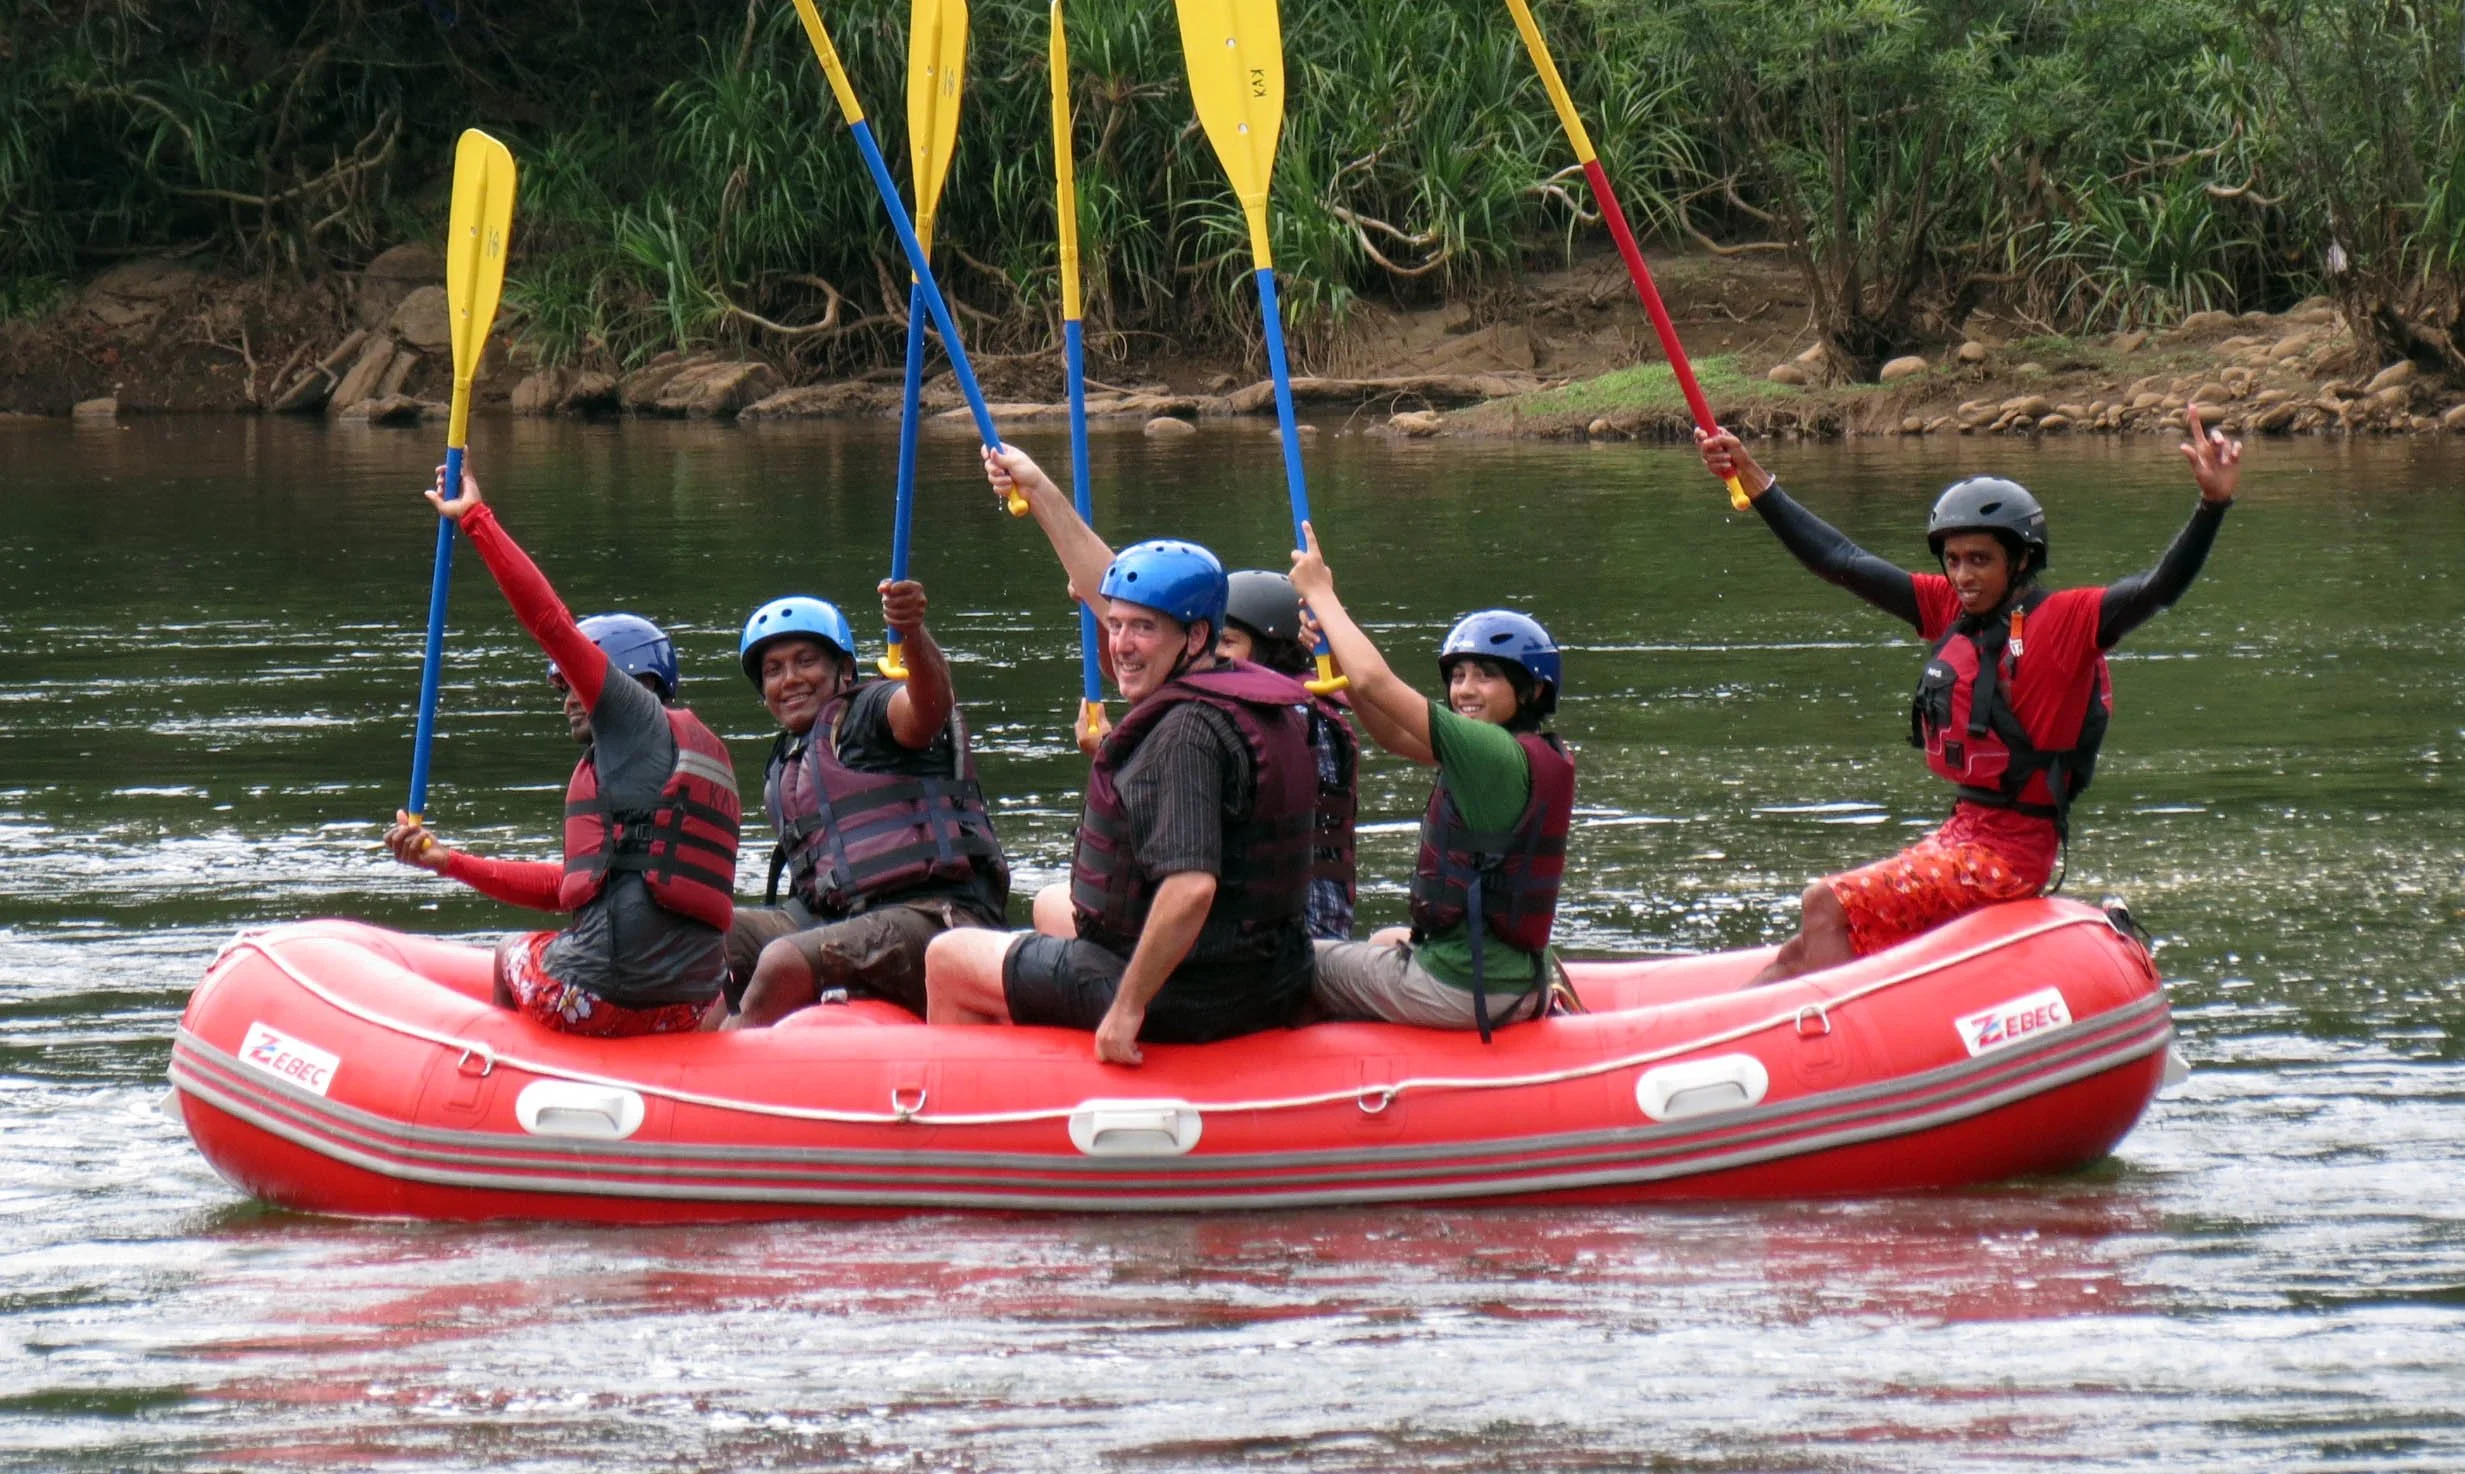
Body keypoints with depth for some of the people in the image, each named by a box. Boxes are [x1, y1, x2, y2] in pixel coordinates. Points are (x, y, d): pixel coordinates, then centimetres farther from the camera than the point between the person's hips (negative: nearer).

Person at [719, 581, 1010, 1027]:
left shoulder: (871, 710, 1)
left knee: (784, 961, -32)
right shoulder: (781, 767, 27)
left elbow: (928, 704, -24)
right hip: (829, 920, 8)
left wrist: (912, 633, -45)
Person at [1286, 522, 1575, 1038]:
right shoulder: (1540, 755, 6)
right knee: (1387, 941, 39)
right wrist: (1334, 649, 0)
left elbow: (1374, 682, -22)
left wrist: (1321, 594, -9)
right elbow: (1394, 735, 9)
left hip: (1458, 989, -9)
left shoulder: (1499, 756, -21)